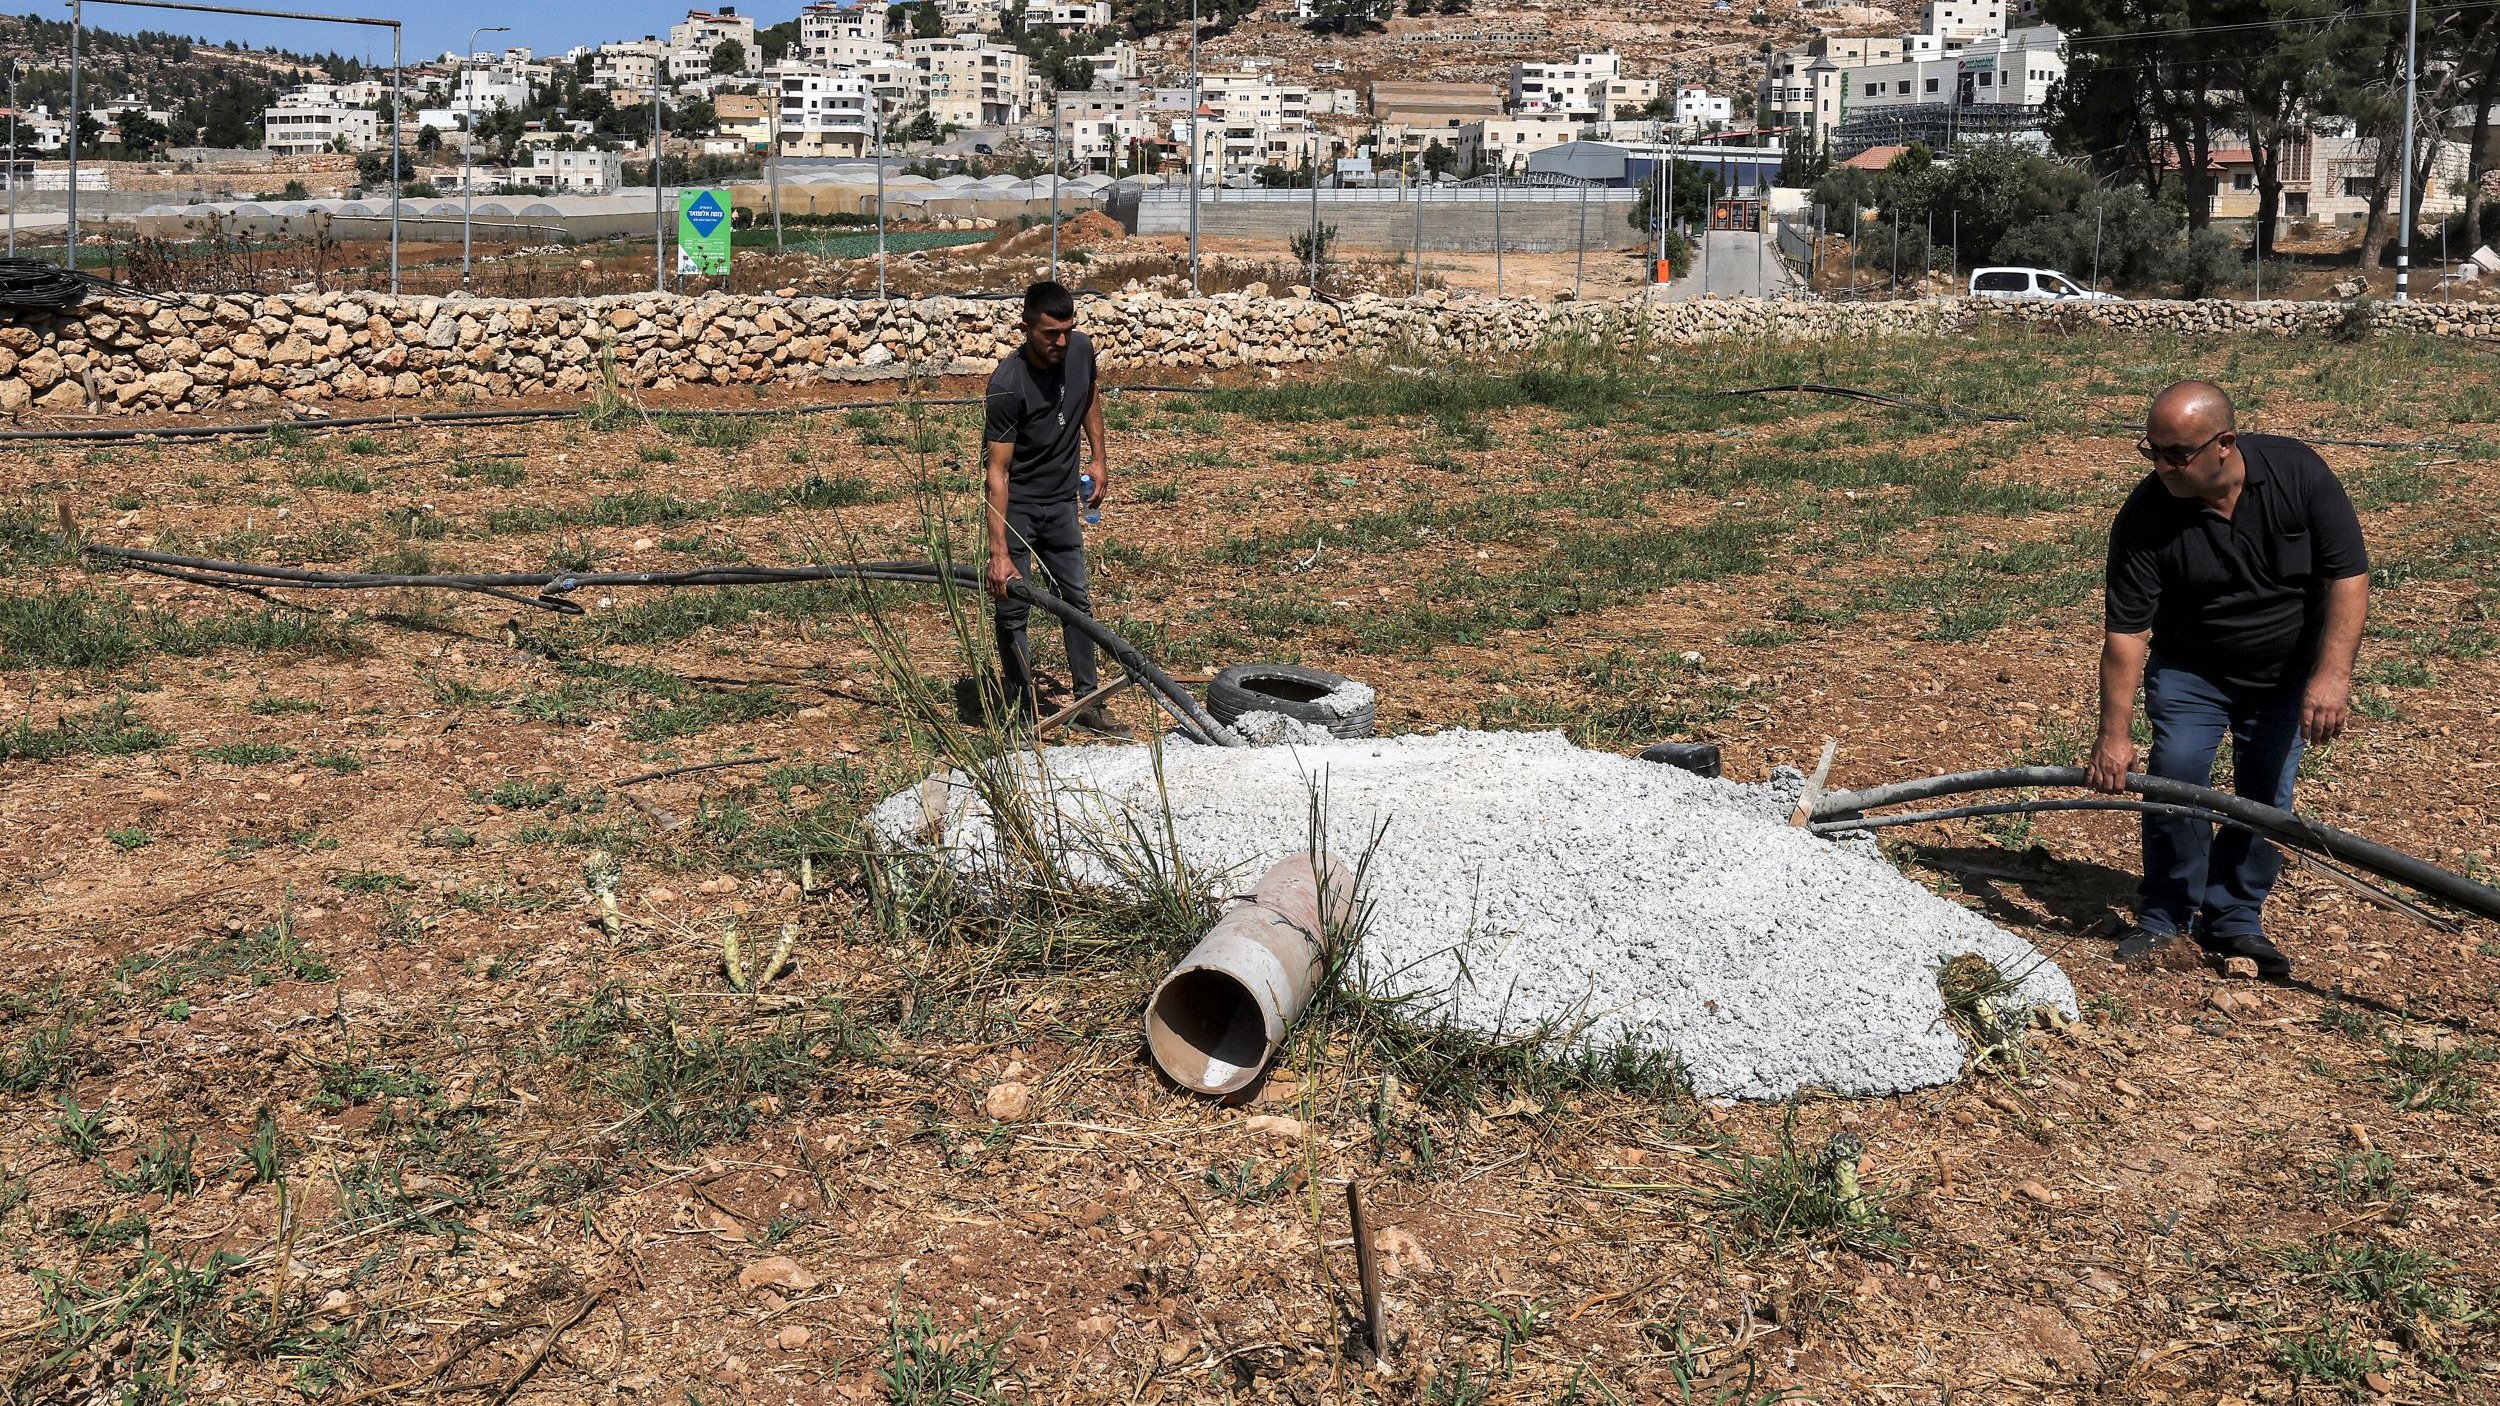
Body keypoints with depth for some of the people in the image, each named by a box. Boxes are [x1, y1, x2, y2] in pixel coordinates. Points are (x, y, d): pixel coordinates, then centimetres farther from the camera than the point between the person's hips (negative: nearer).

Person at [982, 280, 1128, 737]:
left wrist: (1098, 458, 10)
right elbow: (998, 472, -28)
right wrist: (999, 553, -32)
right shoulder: (1008, 384, -27)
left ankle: (1087, 701, 22)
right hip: (1015, 506, -6)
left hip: (1061, 501, 6)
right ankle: (1024, 716, 6)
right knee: (1011, 611, -3)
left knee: (1077, 601, 11)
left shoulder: (1081, 350, -10)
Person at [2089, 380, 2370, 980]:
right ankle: (2166, 913, 0)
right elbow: (2125, 631, -22)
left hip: (2287, 671, 1)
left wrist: (2332, 674, -28)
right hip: (2190, 668, -1)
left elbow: (2347, 574, -18)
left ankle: (2234, 919, 13)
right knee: (2177, 771, -16)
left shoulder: (2297, 472, -21)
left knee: (2267, 791, -2)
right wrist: (2114, 734, -25)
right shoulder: (2146, 515, -23)